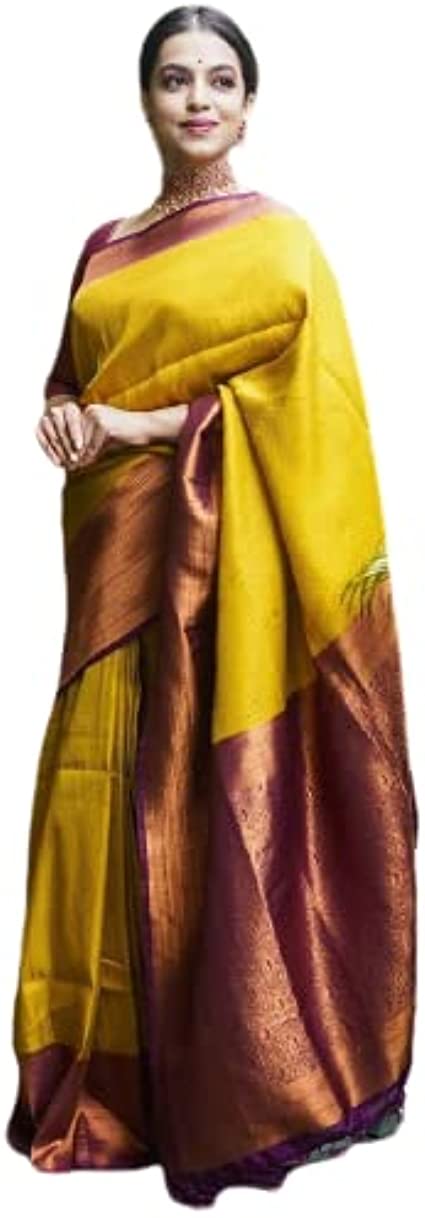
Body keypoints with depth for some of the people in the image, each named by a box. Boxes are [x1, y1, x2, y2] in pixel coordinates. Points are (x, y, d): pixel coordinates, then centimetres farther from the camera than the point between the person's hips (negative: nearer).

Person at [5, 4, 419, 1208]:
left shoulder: (278, 239, 0)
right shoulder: (106, 248, 18)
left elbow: (303, 405, -9)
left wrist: (142, 423, -14)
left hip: (225, 559, -6)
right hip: (119, 555, 6)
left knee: (229, 809, -4)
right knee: (117, 798, 6)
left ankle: (246, 1085, 10)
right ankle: (120, 1077, 19)